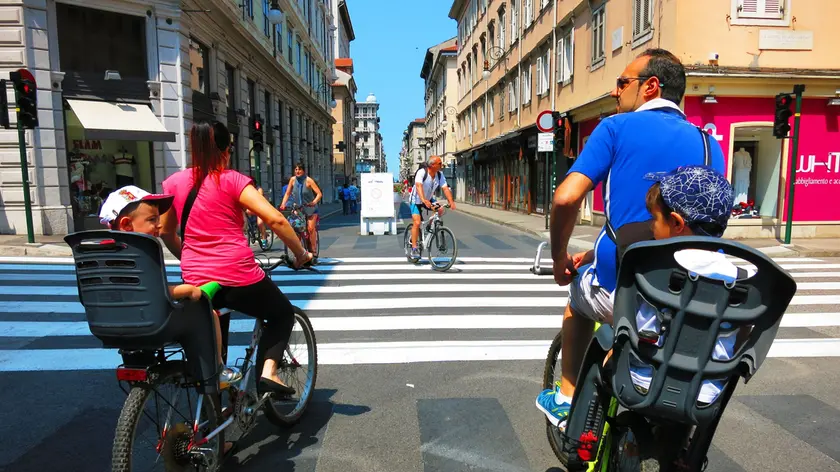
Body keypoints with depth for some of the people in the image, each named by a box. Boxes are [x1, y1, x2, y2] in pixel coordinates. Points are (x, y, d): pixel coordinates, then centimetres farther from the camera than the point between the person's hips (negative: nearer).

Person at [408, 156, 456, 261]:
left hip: (429, 199, 5)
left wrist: (451, 202, -34)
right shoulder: (421, 172, -26)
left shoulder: (440, 175, -10)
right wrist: (424, 200, -57)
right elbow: (418, 186, -41)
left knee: (440, 210, -20)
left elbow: (445, 188, -18)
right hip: (416, 200, -5)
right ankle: (414, 248, -9)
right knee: (417, 223, -18)